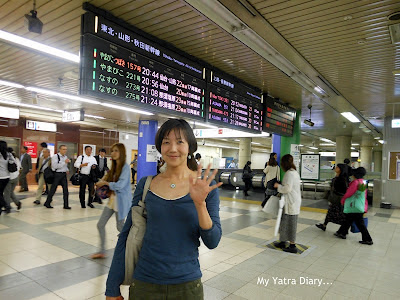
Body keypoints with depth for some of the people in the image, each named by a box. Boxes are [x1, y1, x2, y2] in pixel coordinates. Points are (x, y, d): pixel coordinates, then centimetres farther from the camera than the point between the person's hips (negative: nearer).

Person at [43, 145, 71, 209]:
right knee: (53, 189, 4)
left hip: (64, 174, 6)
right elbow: (55, 166, -20)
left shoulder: (66, 157, 12)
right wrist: (64, 162, -23)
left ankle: (66, 205, 8)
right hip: (57, 174, -6)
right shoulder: (55, 156, -9)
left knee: (65, 190, 2)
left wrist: (67, 170, 9)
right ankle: (47, 203, 21)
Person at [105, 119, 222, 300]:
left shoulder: (205, 185, -8)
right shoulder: (145, 184, -4)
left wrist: (200, 203, -25)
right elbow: (126, 236, 1)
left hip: (187, 284, -1)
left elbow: (212, 242, -10)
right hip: (144, 284, 1)